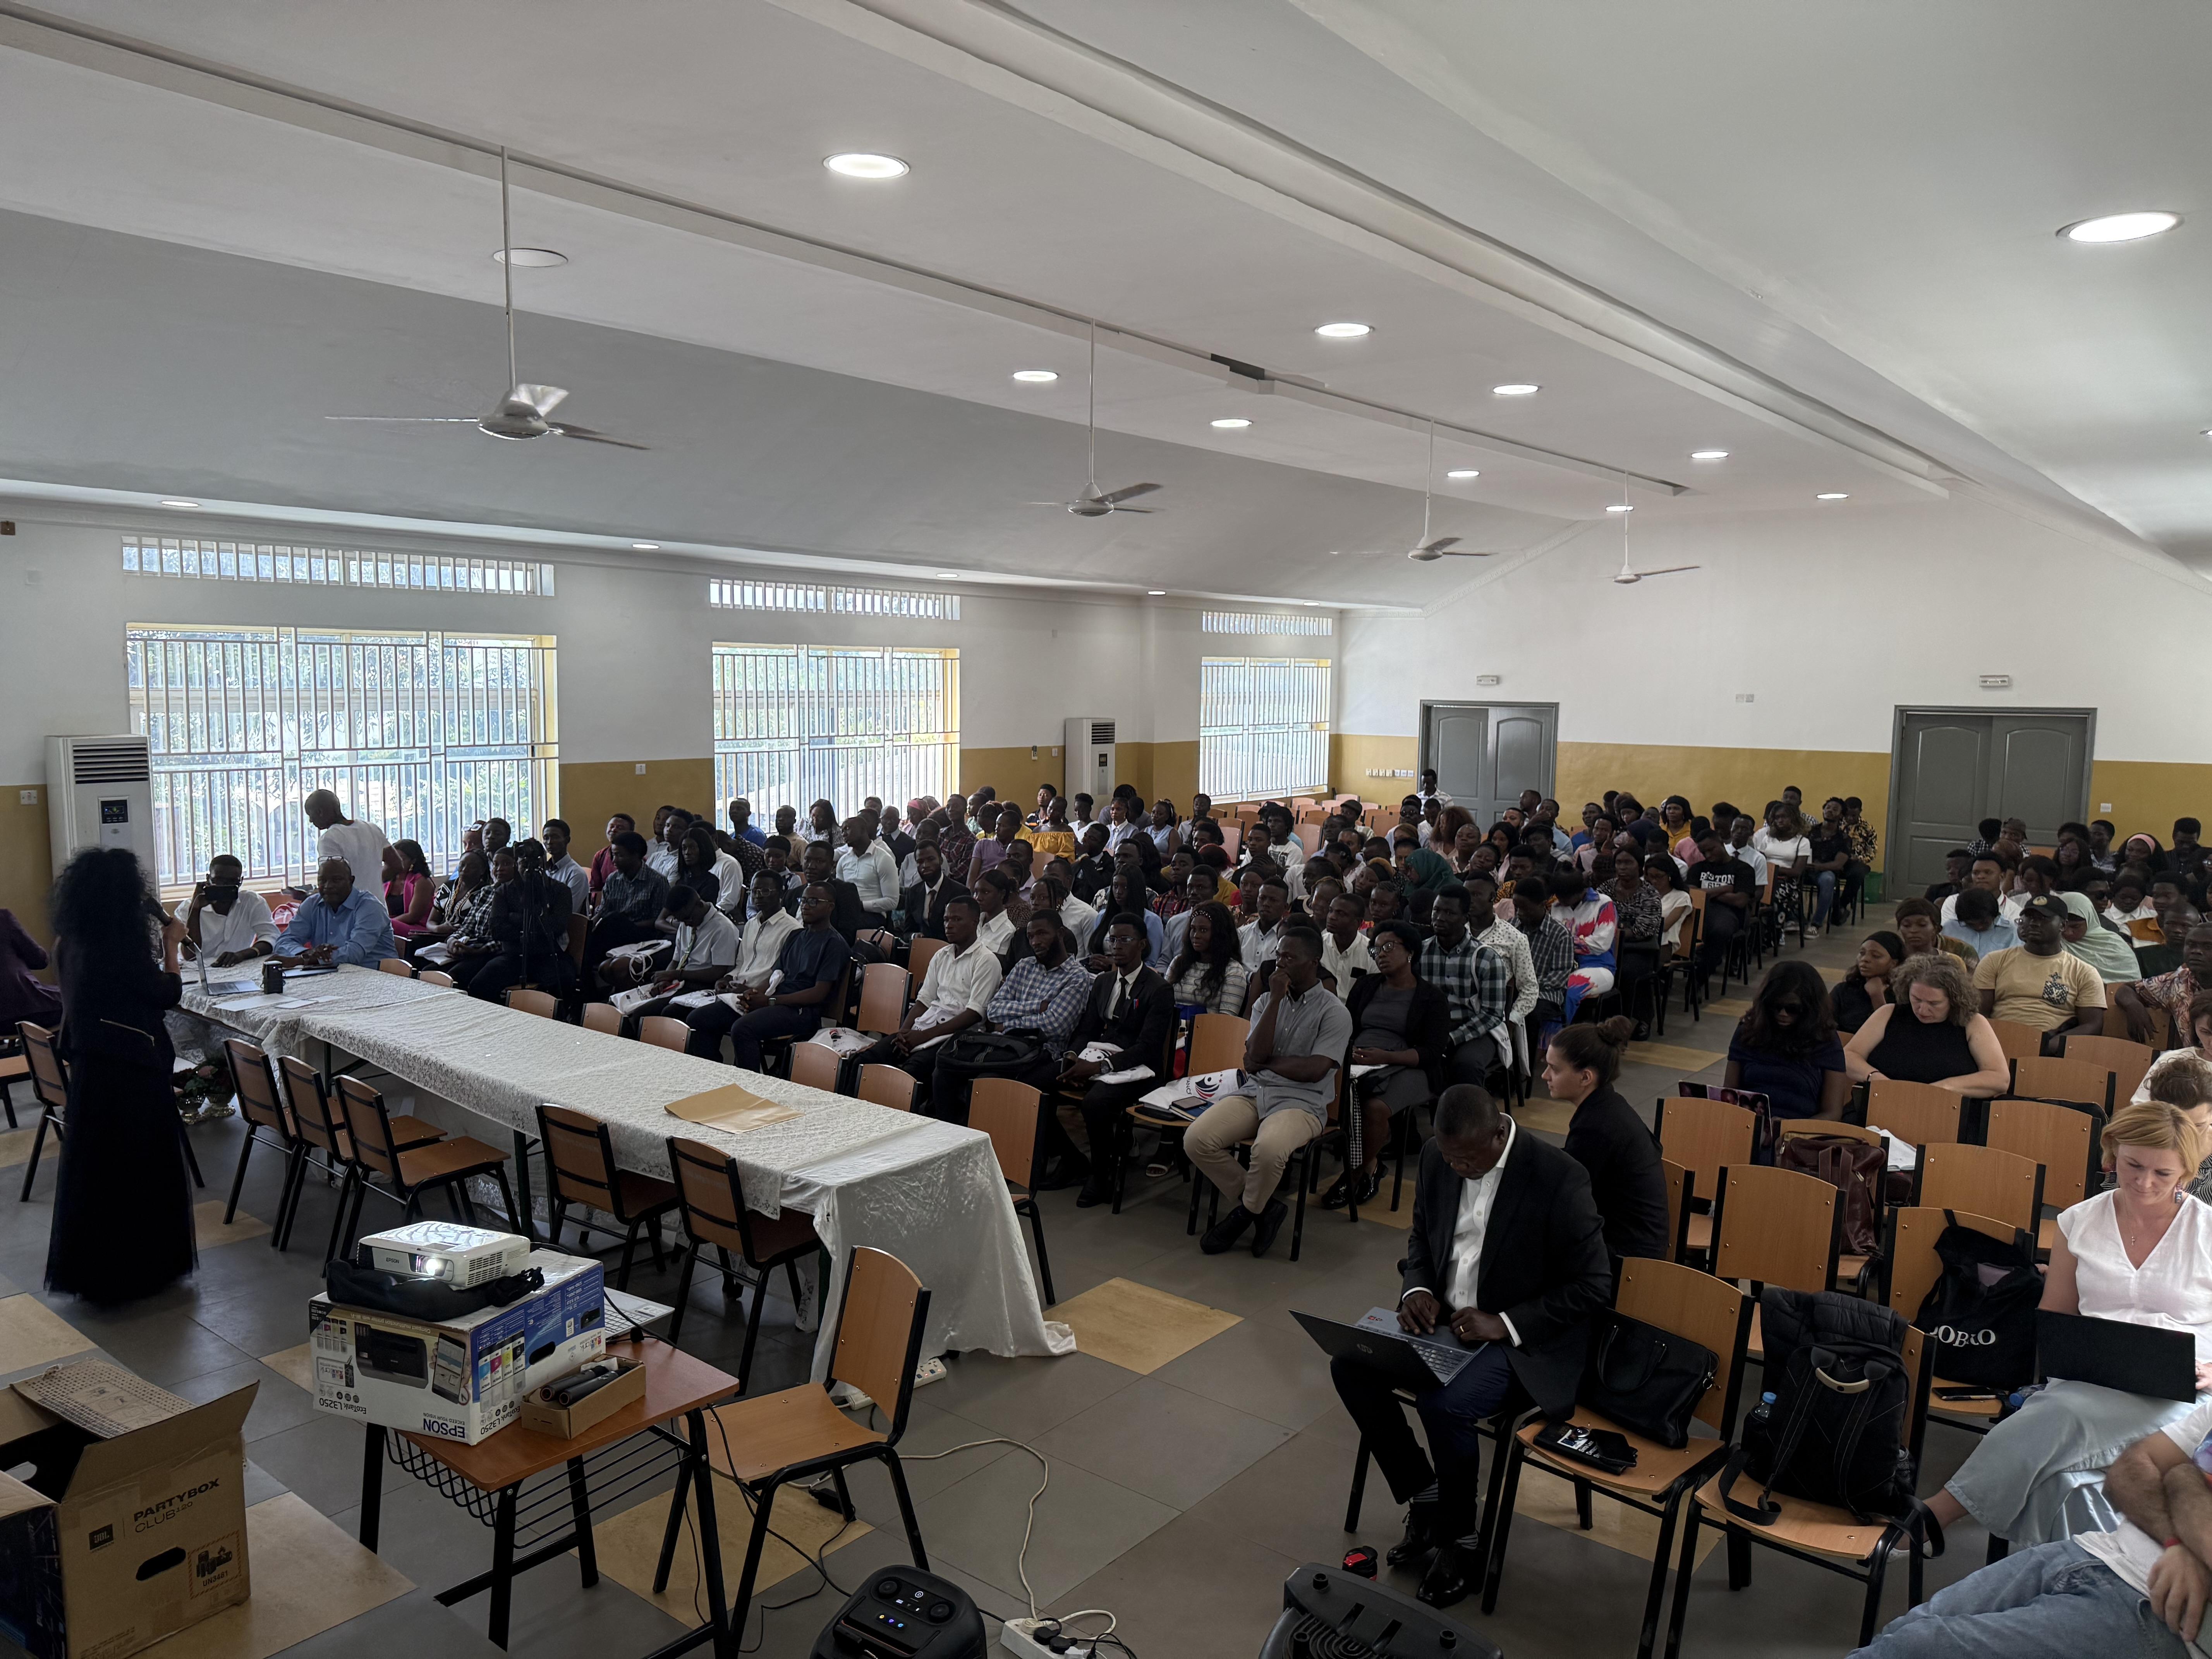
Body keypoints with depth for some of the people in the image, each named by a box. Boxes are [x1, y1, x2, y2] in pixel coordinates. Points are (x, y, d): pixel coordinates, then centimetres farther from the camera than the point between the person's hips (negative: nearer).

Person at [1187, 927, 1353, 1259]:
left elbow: (1313, 1070, -13)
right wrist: (1277, 999, -6)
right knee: (1196, 1139, -20)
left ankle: (1246, 1211, -4)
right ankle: (1261, 1206, -2)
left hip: (1302, 1103, -5)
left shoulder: (1334, 1013, -2)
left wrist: (1264, 1063, -2)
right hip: (1255, 1094, 5)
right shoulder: (1266, 1002, 13)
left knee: (1268, 1149, -37)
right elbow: (1255, 1055, -3)